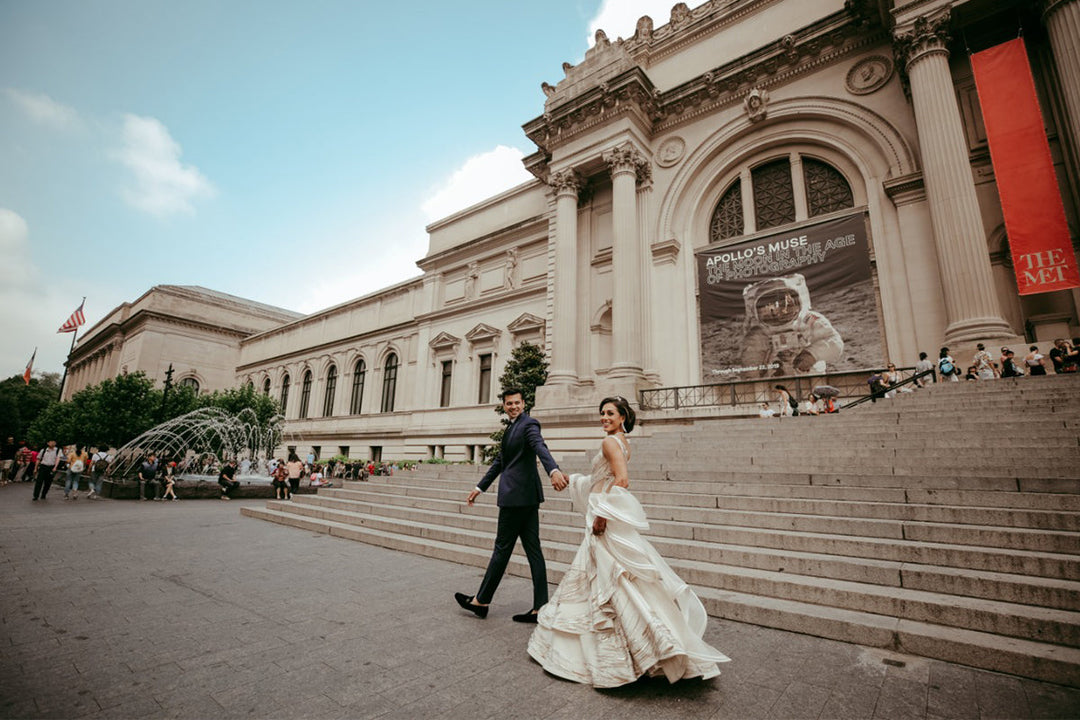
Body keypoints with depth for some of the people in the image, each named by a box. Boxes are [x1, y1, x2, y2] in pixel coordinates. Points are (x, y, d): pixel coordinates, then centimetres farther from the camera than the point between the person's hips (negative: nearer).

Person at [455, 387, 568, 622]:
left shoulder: (528, 424, -10)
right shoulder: (511, 428, 20)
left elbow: (541, 447, -29)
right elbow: (500, 462, 26)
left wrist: (554, 470, -48)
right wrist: (479, 488, 27)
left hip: (518, 496, -9)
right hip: (526, 497, 9)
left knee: (502, 548, 4)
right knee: (533, 550, 8)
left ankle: (481, 601, 18)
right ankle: (540, 607, 14)